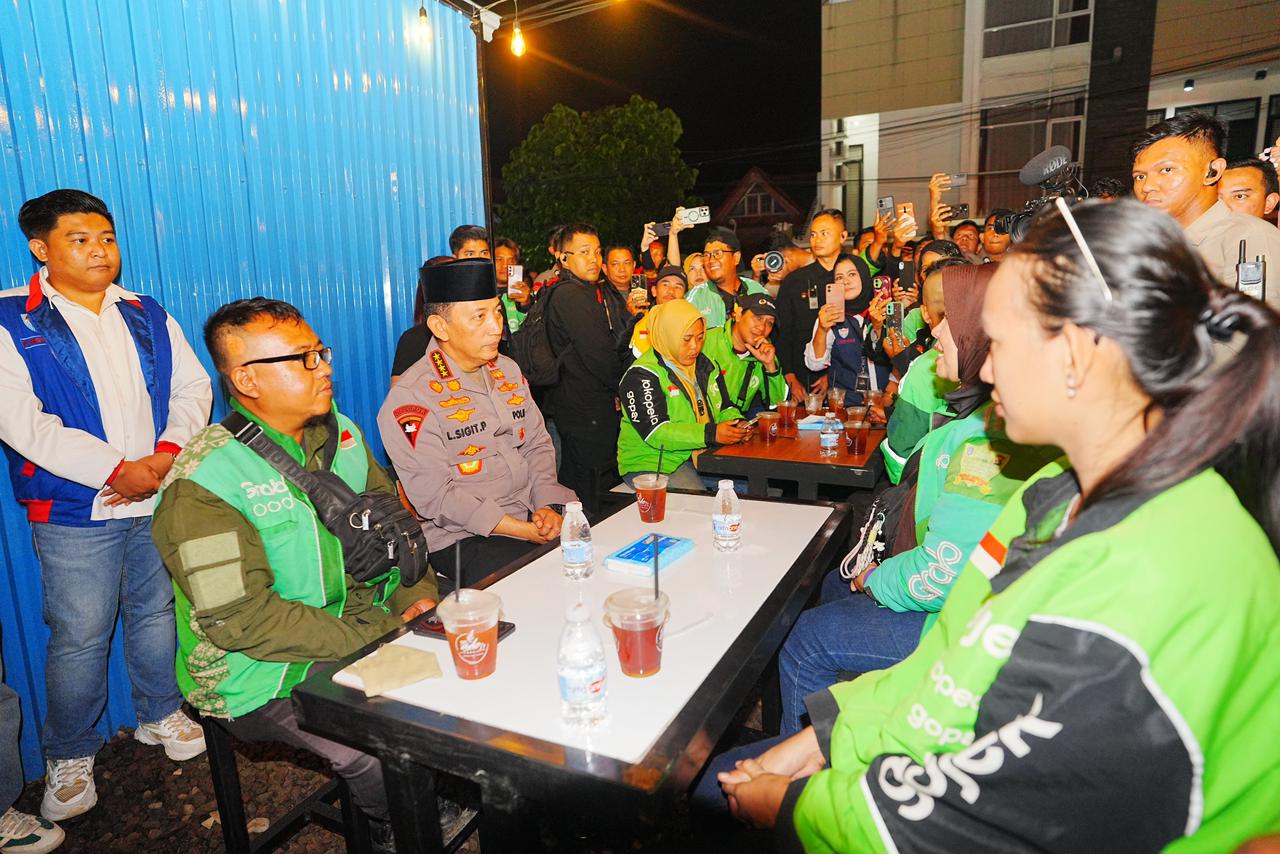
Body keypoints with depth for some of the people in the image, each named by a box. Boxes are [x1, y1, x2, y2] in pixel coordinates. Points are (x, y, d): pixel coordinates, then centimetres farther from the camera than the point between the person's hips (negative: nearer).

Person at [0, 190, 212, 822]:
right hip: (75, 512, -3)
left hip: (159, 499, 4)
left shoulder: (146, 315, 9)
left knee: (157, 613, 15)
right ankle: (69, 757, 25)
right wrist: (119, 470, -18)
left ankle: (161, 714, 36)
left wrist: (167, 454, -12)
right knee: (79, 636, 4)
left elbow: (193, 386, 5)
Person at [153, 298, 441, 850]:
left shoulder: (340, 433, 5)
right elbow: (243, 620, -22)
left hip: (368, 630, 6)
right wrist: (381, 634, -24)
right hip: (268, 678, -6)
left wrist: (417, 593, -6)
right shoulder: (202, 483, -17)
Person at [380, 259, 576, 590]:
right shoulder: (410, 398, -12)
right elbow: (436, 495, -16)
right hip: (465, 538, -6)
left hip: (535, 516, 7)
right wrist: (527, 531, -19)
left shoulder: (508, 370, 12)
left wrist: (548, 505, -6)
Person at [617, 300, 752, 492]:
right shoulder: (641, 375, -12)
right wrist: (711, 434, -28)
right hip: (652, 464, -7)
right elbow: (655, 432, -21)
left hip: (704, 456, 7)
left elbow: (724, 408, 20)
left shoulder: (706, 366, 13)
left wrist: (738, 424, -5)